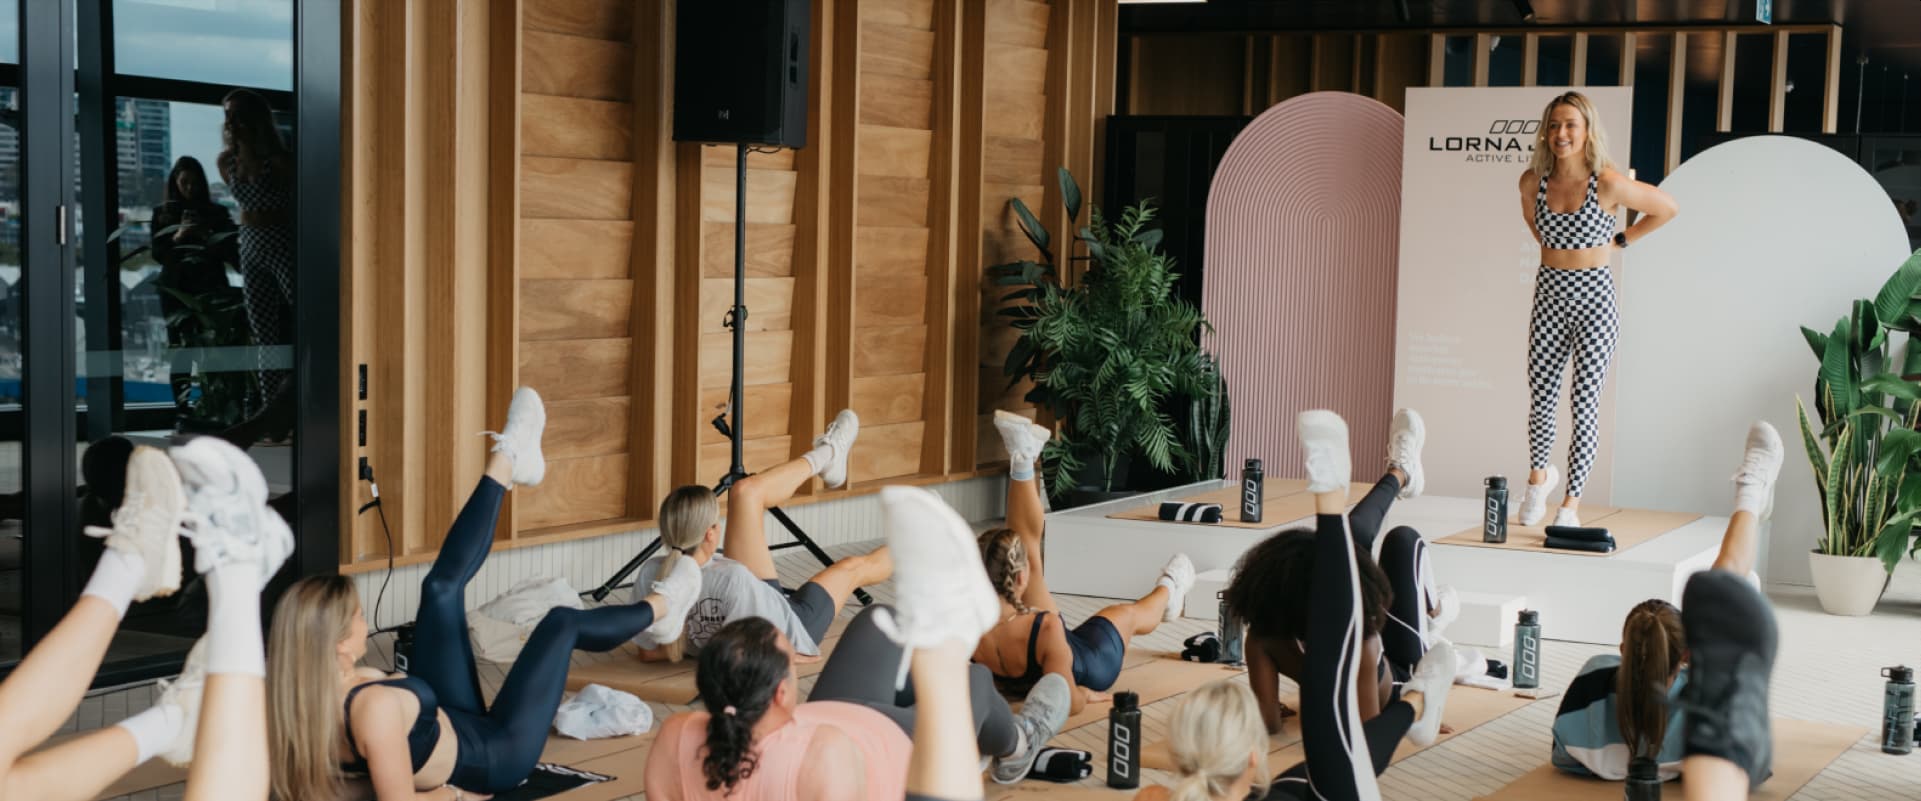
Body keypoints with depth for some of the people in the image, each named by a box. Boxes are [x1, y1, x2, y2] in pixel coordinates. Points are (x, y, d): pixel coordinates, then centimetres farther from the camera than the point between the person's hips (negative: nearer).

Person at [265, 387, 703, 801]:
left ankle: (505, 463, 25)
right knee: (562, 623, 5)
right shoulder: (374, 706, -41)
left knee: (442, 588, 3)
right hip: (494, 754, -7)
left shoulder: (306, 698, -18)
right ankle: (658, 608, 39)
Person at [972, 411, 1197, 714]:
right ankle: (1168, 590, 64)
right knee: (1128, 614, 29)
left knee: (1027, 541, 3)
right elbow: (1068, 702, -43)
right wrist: (1085, 695, -23)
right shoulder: (1045, 629, -48)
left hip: (1016, 682, 3)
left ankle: (1022, 459, 23)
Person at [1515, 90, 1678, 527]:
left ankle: (1572, 502, 6)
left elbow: (1668, 208, 1)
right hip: (1549, 297, 4)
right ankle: (1539, 475, 33)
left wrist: (1619, 242, 2)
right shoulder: (1533, 181, -1)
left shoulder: (1608, 183, -13)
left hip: (1594, 298, -3)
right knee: (1540, 397, 7)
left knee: (1585, 403, -2)